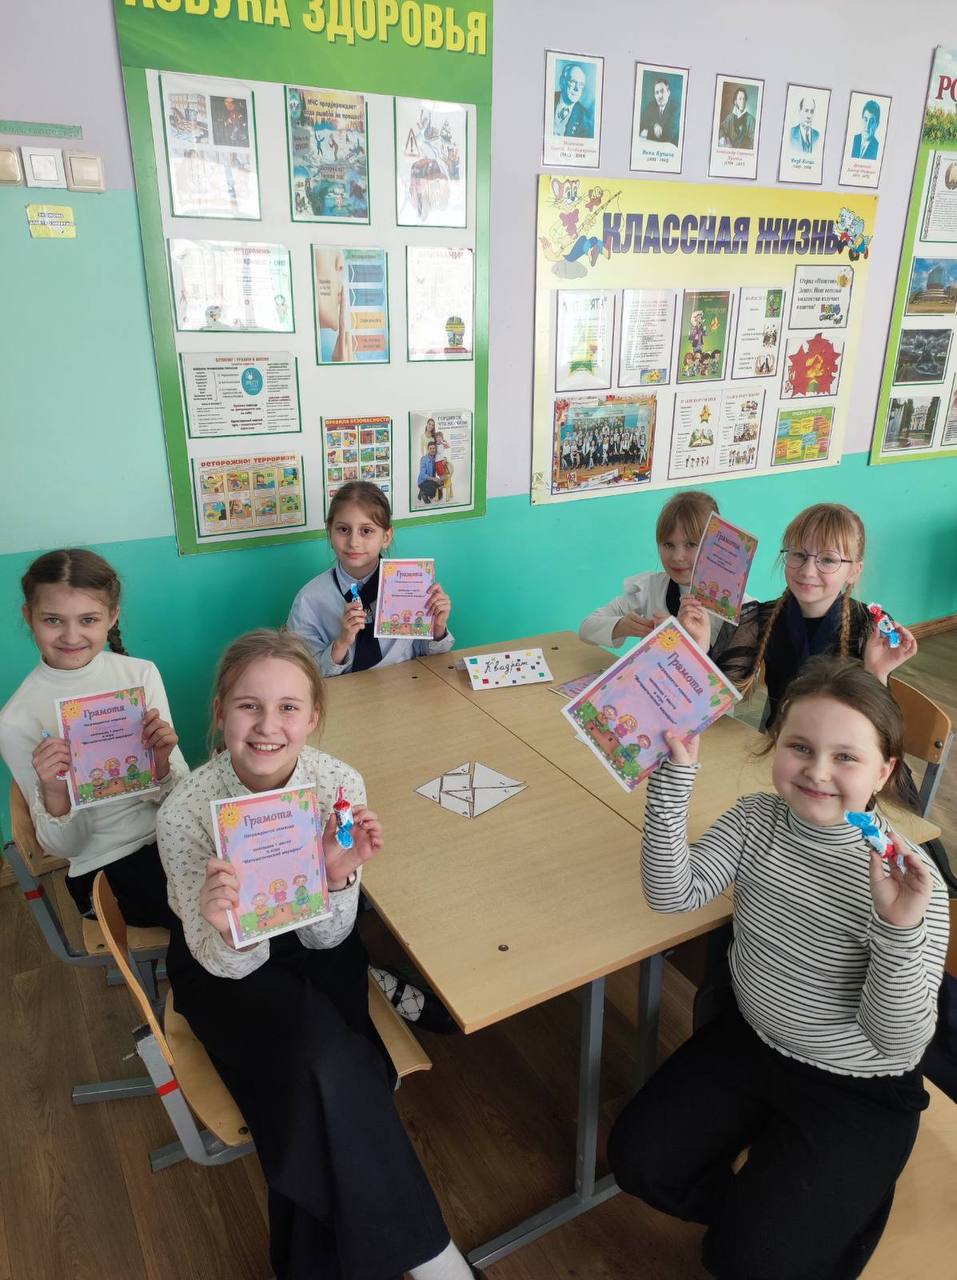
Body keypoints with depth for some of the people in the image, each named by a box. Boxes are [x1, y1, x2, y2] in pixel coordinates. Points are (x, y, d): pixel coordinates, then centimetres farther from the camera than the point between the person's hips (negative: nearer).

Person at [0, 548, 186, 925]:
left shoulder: (142, 674, -6)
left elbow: (176, 798, 0)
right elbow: (66, 846, -5)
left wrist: (162, 763, -22)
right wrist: (54, 793, -26)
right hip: (107, 867, -3)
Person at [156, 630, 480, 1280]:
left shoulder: (341, 785, -22)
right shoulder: (186, 812, -27)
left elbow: (324, 938, -15)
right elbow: (229, 963, -20)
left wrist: (338, 878, -37)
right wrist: (226, 930, -44)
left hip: (311, 950, 2)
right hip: (223, 968, -2)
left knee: (315, 1099, -21)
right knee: (326, 1057, -25)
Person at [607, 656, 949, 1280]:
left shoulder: (908, 878, -26)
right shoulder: (757, 819, -13)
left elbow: (901, 1041, -24)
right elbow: (673, 891, -18)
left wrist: (901, 930, -43)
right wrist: (677, 774, -28)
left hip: (856, 1092, -4)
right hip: (748, 1037, 5)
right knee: (637, 1159, 2)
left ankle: (852, 1202, 24)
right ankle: (766, 1204, 26)